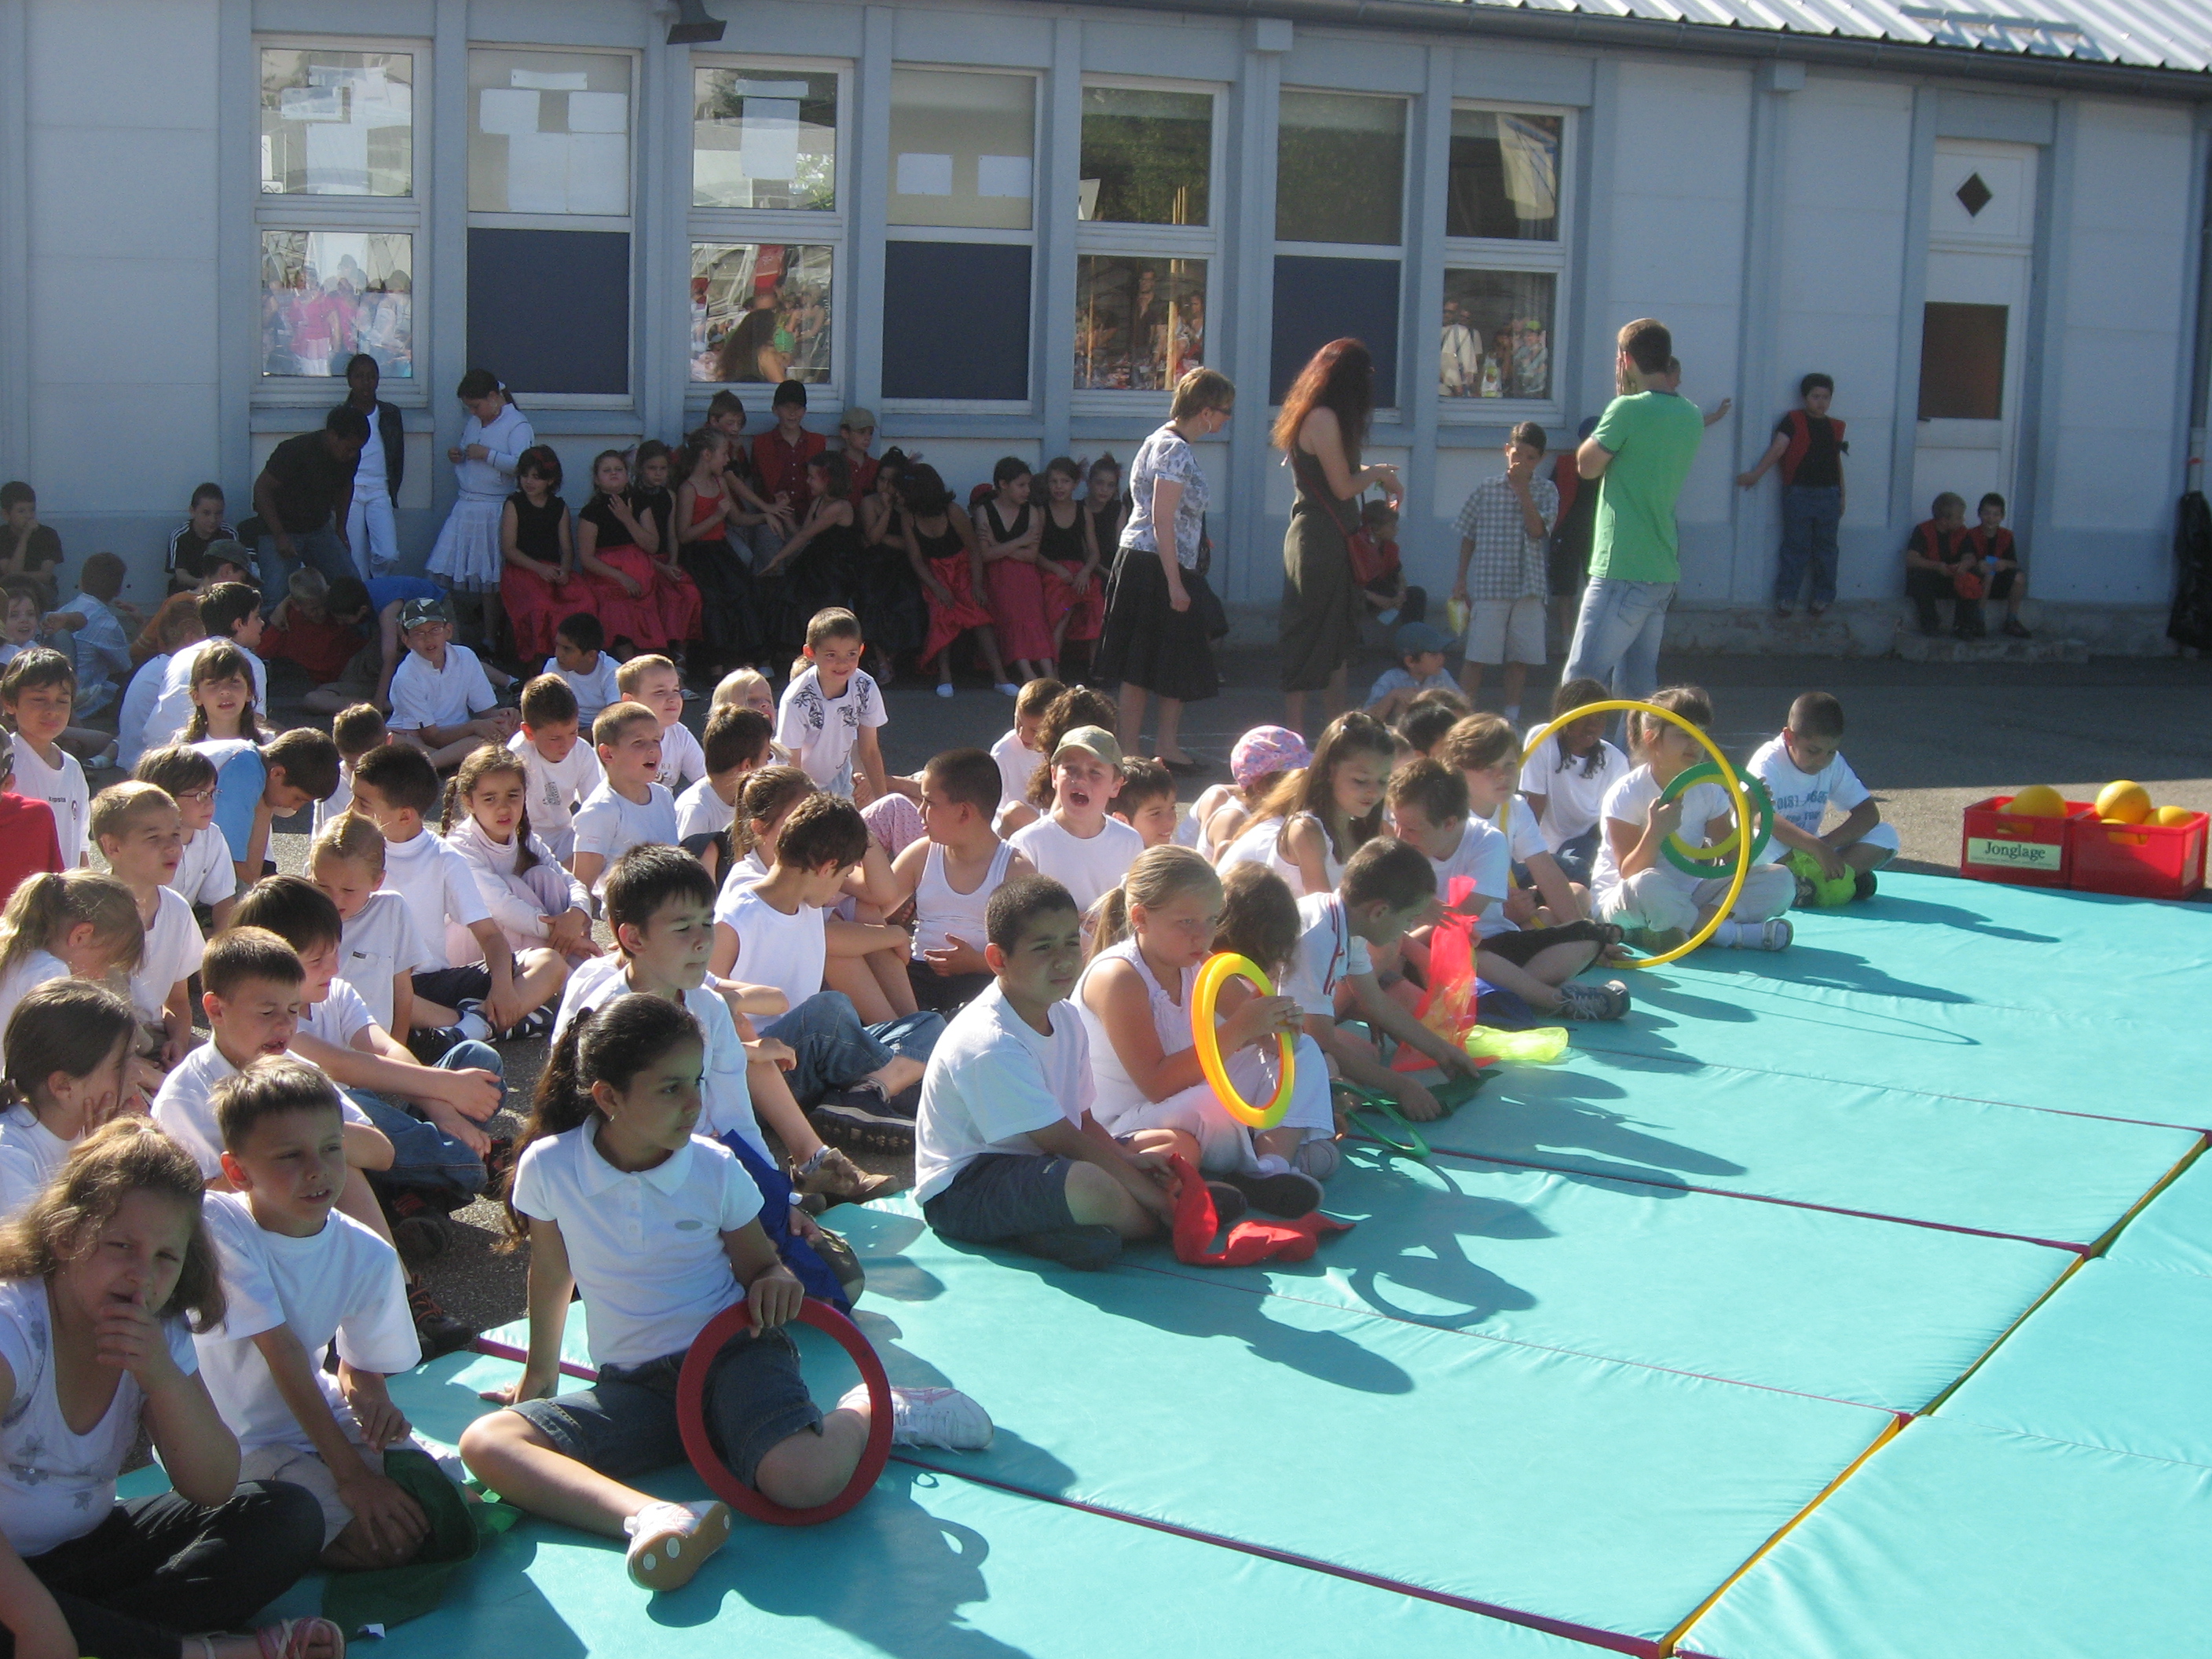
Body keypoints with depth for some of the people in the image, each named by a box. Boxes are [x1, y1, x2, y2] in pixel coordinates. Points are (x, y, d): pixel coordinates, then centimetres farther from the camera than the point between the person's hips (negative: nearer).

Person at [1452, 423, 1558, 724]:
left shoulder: (1546, 491, 4)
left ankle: (1511, 716, 17)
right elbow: (1469, 536, 10)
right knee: (1477, 656, -4)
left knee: (1520, 657, 6)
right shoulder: (1486, 489, 4)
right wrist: (1461, 578, 7)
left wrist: (1522, 488, -12)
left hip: (1529, 587, 1)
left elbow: (1537, 530, -12)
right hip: (1489, 586, -1)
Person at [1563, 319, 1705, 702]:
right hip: (1664, 571, 8)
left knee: (1582, 683, -8)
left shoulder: (1629, 409, -13)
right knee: (1638, 686, 12)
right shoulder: (1691, 416, 11)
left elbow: (1587, 465, -3)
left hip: (1622, 570, -8)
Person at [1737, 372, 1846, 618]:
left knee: (1825, 548, 7)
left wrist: (1842, 496, 16)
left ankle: (1823, 596, 15)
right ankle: (1786, 597, 5)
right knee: (1795, 547, -1)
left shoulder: (1835, 427, 12)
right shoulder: (1793, 421, -1)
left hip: (1829, 495, 3)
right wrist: (1756, 473, -24)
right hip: (1799, 493, -3)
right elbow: (1777, 448, -12)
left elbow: (1838, 462, 18)